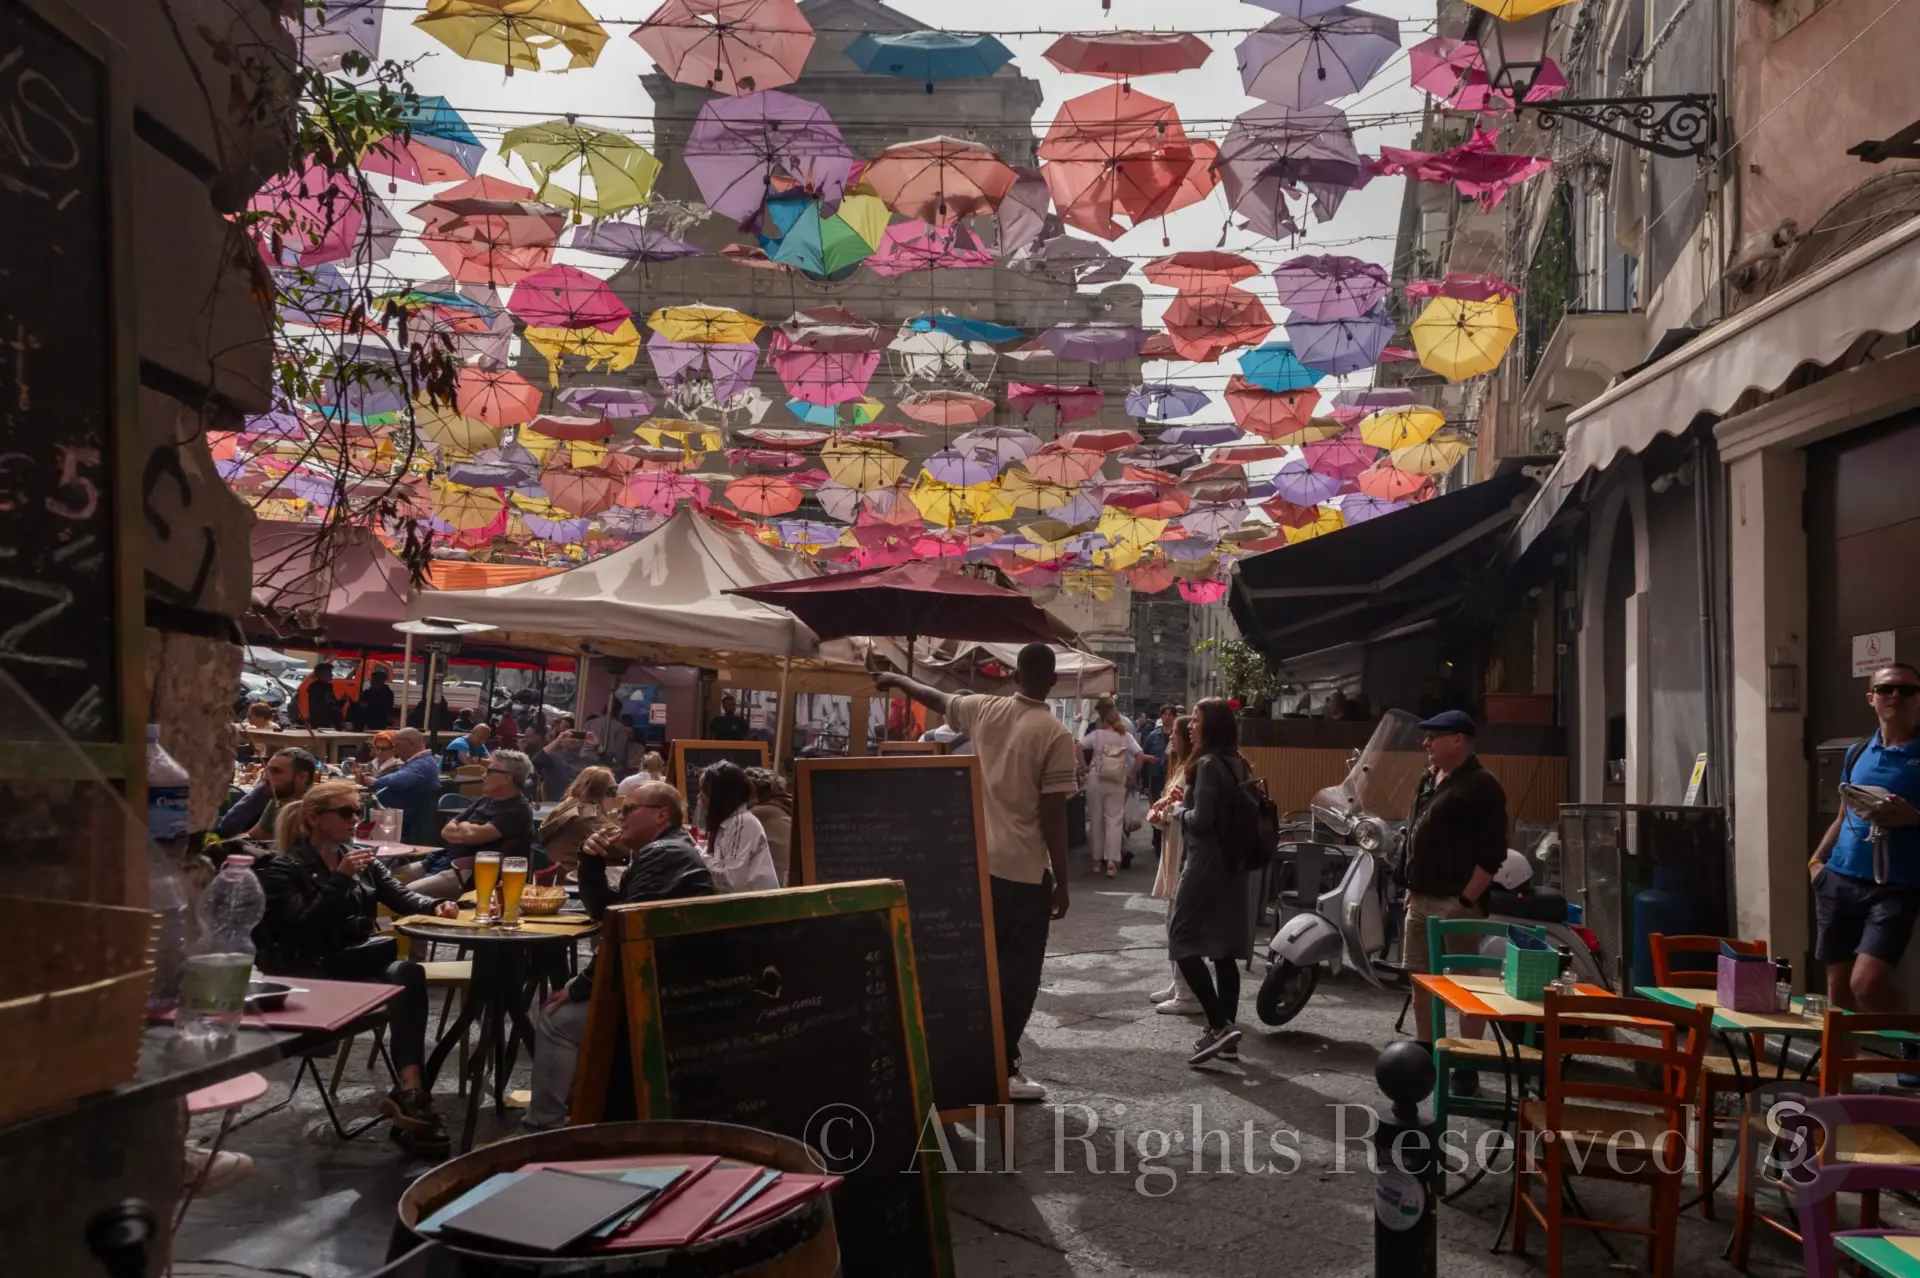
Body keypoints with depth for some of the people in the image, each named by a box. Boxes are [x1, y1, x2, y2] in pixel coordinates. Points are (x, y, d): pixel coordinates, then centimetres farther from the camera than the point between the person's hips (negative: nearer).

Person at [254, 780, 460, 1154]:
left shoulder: (361, 858, 16)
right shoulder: (285, 868, -1)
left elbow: (401, 897, 7)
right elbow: (303, 928, -14)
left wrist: (435, 907, -13)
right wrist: (339, 879, -20)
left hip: (361, 964, 5)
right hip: (315, 974, -5)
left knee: (405, 973, -32)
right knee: (400, 947, -31)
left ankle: (409, 1092, -44)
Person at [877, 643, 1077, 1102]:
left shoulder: (985, 711, 1)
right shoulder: (1056, 734, -14)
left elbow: (938, 699, 20)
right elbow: (1053, 816, -15)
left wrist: (897, 680, 40)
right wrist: (1061, 882, -7)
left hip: (980, 862, 6)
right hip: (1026, 870, -5)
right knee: (1018, 972, 4)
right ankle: (1001, 1069, 5)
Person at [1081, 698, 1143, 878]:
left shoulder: (1096, 734, -2)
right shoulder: (1126, 736, 3)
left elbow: (1077, 747, -13)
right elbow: (1139, 756, -6)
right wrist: (1130, 775, 3)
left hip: (1096, 780, -1)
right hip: (1117, 782, 1)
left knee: (1096, 819, 10)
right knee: (1114, 820, 2)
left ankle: (1097, 860, 16)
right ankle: (1111, 862, -7)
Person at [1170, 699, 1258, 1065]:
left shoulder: (1208, 765, -15)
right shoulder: (1237, 764, 12)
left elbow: (1201, 820, -20)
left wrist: (1178, 810, -1)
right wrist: (1188, 806, 12)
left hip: (1206, 865, -9)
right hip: (1232, 865, 9)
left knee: (1184, 942, -4)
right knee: (1224, 950, 11)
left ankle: (1219, 1027, -10)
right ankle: (1226, 1031, 14)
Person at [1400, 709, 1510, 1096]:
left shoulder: (1481, 786, -11)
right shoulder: (1429, 779, 15)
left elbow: (1492, 852, -16)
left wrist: (1466, 900, -19)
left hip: (1456, 902, -9)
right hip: (1421, 899, 9)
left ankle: (1467, 1069, 2)